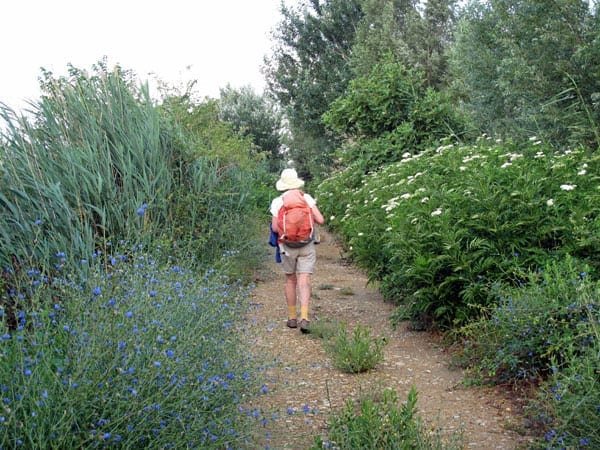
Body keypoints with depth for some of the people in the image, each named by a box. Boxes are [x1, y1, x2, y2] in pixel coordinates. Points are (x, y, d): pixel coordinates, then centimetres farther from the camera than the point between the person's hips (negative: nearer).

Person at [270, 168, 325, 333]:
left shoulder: (277, 202, -3)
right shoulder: (307, 198, -3)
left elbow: (275, 228, -8)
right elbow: (320, 220, -7)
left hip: (287, 246, 1)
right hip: (307, 245, 0)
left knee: (290, 280, 16)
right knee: (304, 281, -2)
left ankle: (292, 317, 20)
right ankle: (304, 318, -17)